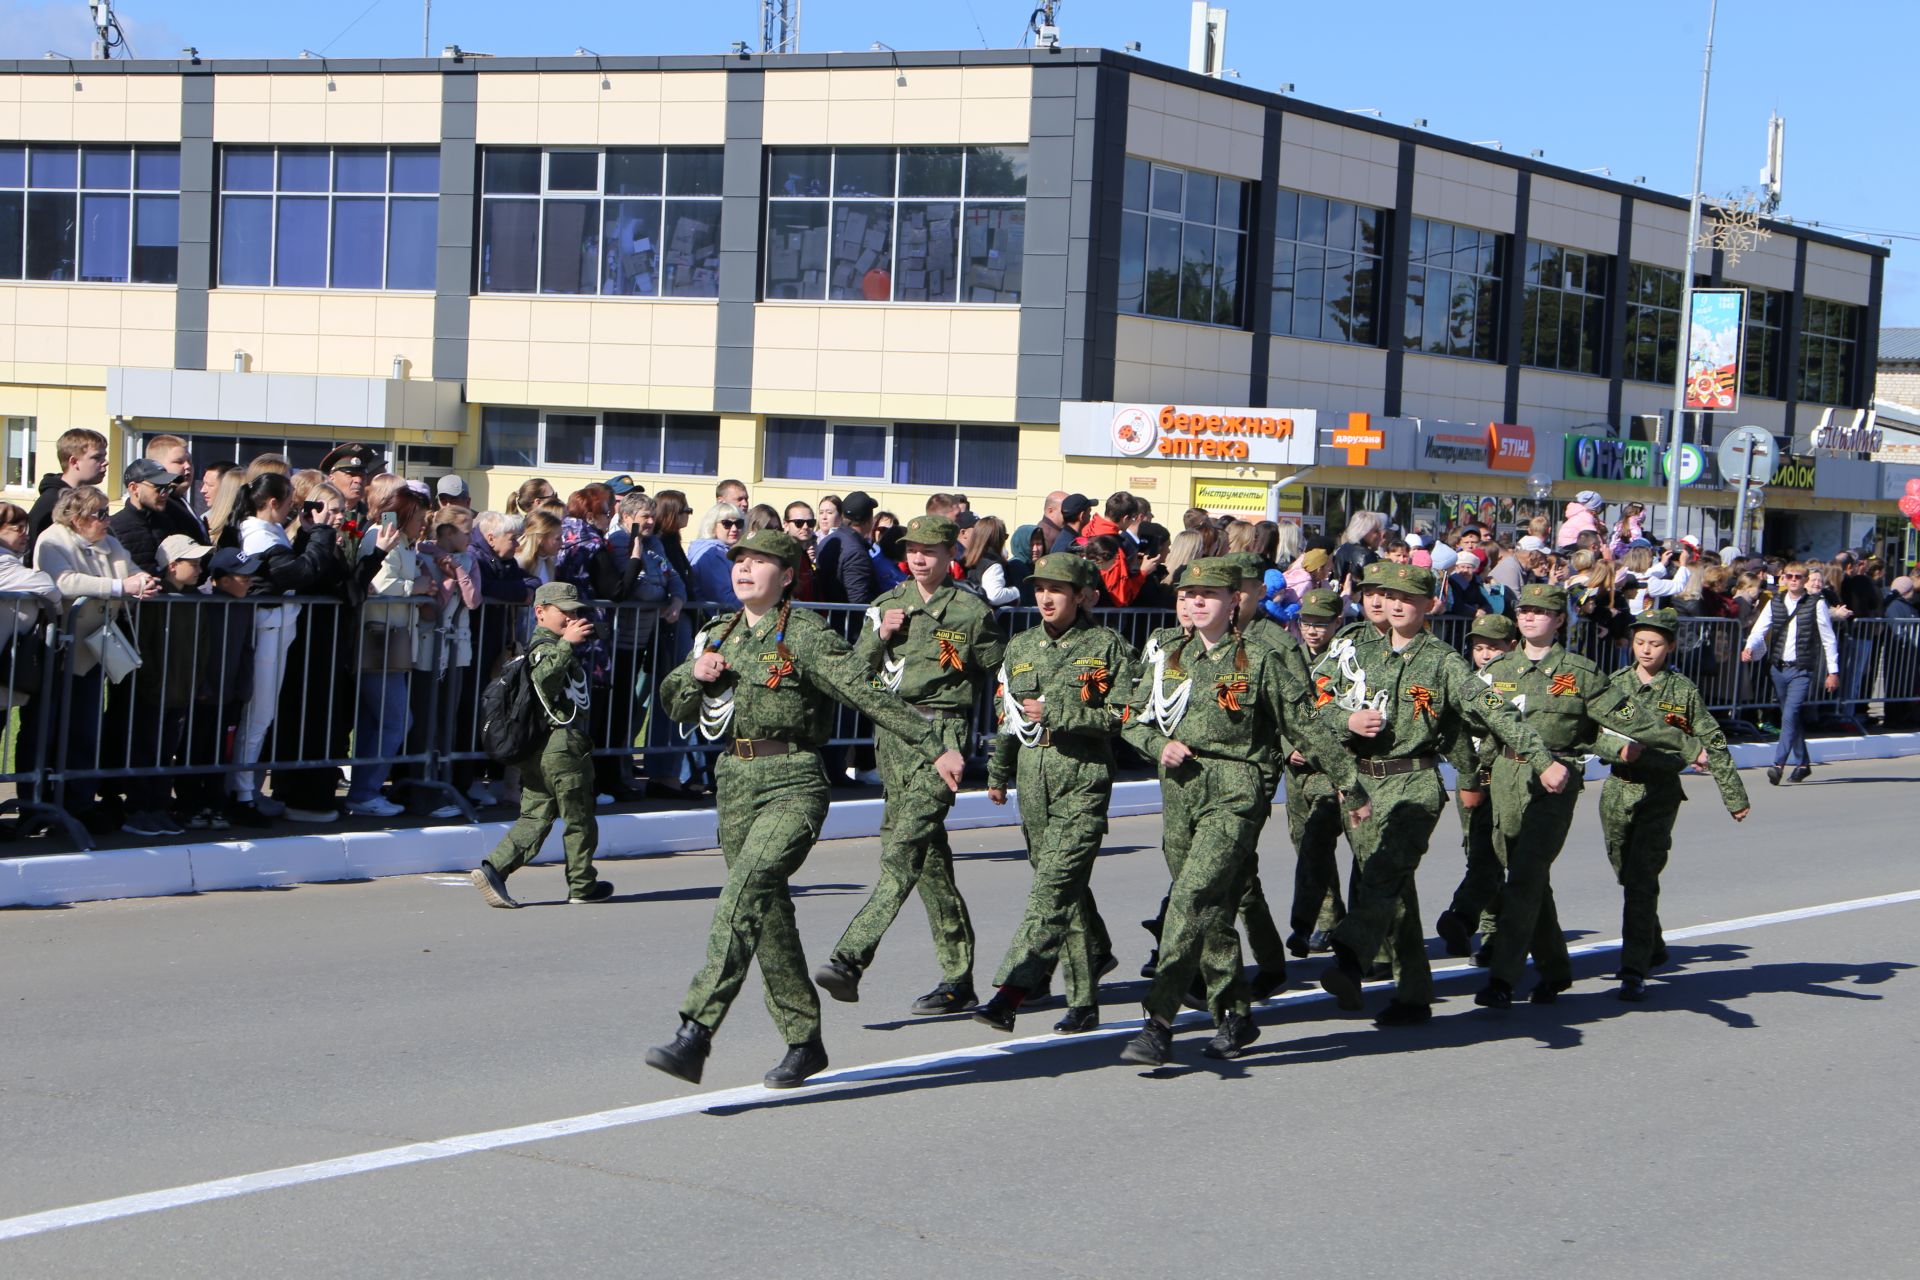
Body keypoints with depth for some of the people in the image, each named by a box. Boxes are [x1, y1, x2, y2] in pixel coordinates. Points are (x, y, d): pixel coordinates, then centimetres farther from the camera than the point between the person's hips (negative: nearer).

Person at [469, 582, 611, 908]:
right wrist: (566, 643, -42)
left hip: (537, 751, 10)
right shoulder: (546, 646, -11)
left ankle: (493, 870, -9)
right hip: (563, 746, -10)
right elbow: (543, 675, -34)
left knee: (534, 817, 6)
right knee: (579, 820, 5)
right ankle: (582, 885, 15)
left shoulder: (548, 646, 21)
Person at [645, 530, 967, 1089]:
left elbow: (872, 695, -9)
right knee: (769, 915, 10)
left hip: (793, 784, -7)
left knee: (744, 891, -23)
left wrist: (936, 749, -11)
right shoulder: (718, 634, 13)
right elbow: (676, 707, 20)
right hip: (735, 781, 7)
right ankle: (804, 1043, 23)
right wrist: (695, 675, -2)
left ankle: (695, 1036, -30)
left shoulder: (806, 634, -6)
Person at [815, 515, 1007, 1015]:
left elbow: (1003, 675, 7)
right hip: (891, 731, 6)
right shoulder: (887, 604, 14)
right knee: (929, 858, 9)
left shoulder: (971, 612, 0)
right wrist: (880, 636, -2)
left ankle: (850, 959, -25)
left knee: (903, 850, -17)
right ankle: (958, 978, 15)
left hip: (941, 734, -6)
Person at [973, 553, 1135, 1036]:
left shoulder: (1107, 646, -2)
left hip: (1084, 779, -6)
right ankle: (1084, 999, 26)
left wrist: (1056, 713, -15)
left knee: (1055, 887, -15)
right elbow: (1006, 717, 22)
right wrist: (998, 774, 21)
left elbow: (1122, 716, -9)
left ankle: (1010, 994, -24)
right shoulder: (1020, 647, 14)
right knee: (1067, 890, 12)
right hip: (1033, 778, 6)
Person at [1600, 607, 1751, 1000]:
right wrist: (1687, 745, -16)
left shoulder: (1683, 690, 2)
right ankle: (1653, 950, 31)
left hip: (1661, 794, -3)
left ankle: (1635, 971, -11)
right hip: (1618, 790, 3)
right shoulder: (1615, 684, 5)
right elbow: (1633, 726, -8)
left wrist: (1735, 795, 3)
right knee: (1627, 877, 10)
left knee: (1642, 880, -11)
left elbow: (1713, 743, 4)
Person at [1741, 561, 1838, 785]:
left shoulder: (1816, 604, -2)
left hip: (1802, 669, -5)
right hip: (1778, 667, 5)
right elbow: (1759, 629, -1)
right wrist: (1749, 647, -23)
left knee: (1790, 715, -16)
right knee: (1791, 717, 12)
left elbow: (1828, 638, 2)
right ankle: (1802, 763, 24)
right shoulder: (1775, 603, 8)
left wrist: (1833, 671, 1)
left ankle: (1778, 763, -19)